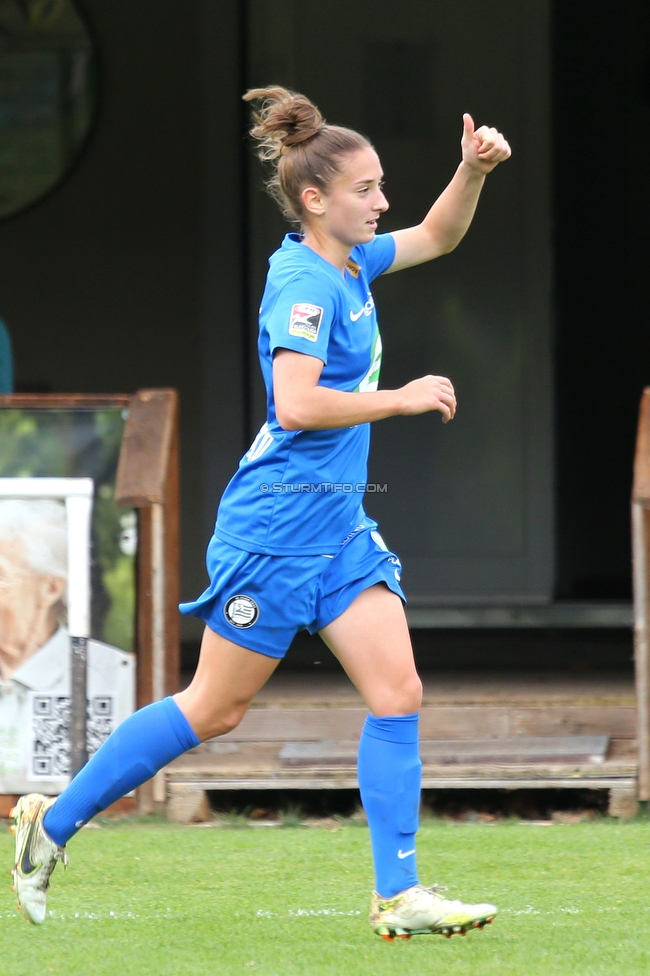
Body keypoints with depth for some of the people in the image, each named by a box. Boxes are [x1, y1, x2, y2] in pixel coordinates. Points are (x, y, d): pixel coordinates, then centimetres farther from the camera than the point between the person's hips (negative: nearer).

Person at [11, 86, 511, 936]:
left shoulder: (350, 264, 10)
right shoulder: (305, 283, -17)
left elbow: (436, 237, 26)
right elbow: (299, 404, -28)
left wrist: (473, 170, 8)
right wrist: (402, 398, -20)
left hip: (339, 526, 9)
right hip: (276, 525, -9)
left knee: (398, 692, -2)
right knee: (214, 709, 1)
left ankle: (398, 896, -2)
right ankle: (53, 823, 14)